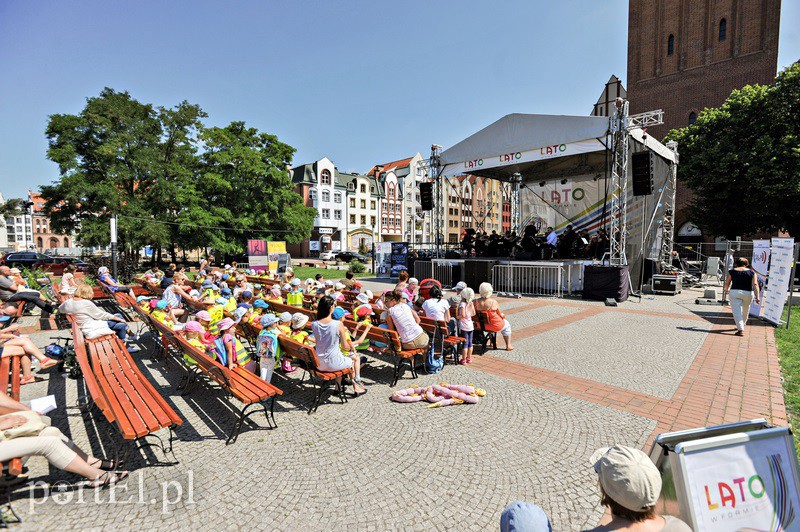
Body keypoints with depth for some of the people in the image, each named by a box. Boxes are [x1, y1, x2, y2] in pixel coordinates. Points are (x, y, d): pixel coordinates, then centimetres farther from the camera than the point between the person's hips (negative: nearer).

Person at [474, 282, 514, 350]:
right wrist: (503, 315, 14)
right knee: (507, 325, 28)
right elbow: (500, 314, -10)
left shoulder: (476, 302, -16)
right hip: (495, 326, -4)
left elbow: (475, 313, -1)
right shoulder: (494, 302, -24)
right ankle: (508, 346, 35)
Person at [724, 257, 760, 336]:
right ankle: (742, 325, 43)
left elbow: (727, 283, 6)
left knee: (737, 311, -3)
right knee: (745, 311, 24)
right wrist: (757, 297, -9)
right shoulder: (751, 272, 4)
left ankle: (741, 330, -13)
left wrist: (726, 290, 27)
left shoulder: (732, 271, 3)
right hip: (748, 293, 2)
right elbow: (755, 284, -6)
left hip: (734, 292, -2)